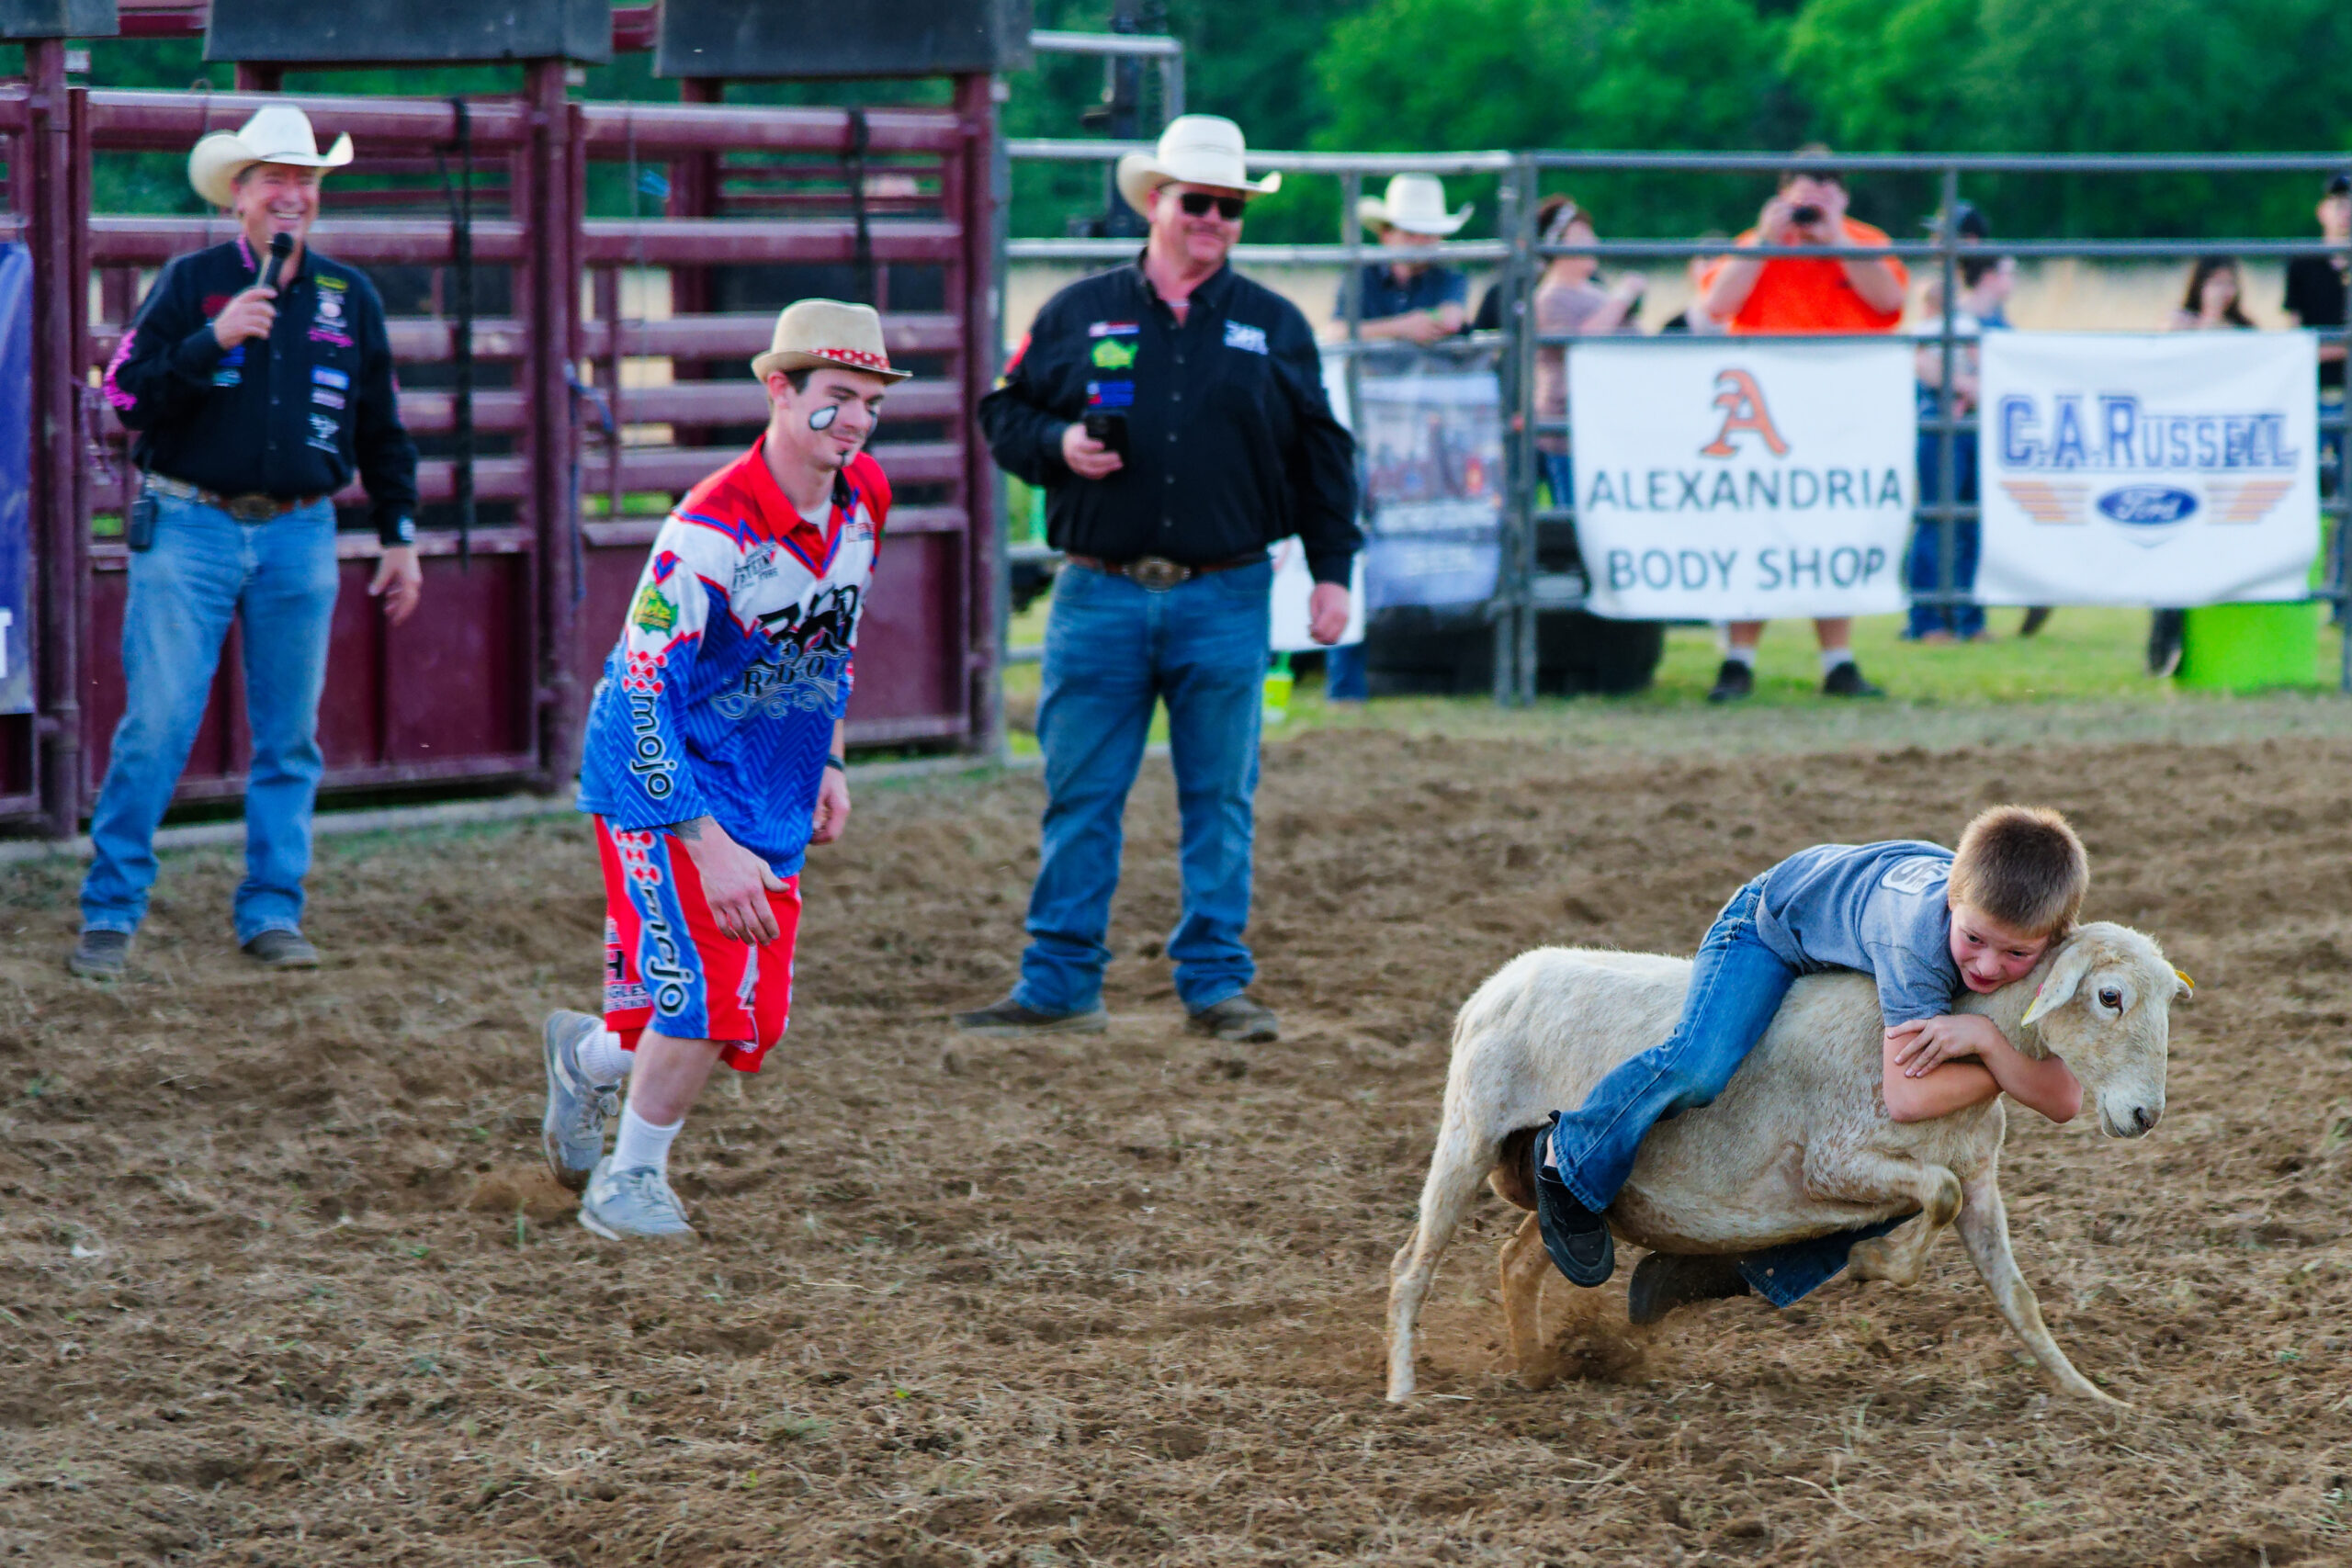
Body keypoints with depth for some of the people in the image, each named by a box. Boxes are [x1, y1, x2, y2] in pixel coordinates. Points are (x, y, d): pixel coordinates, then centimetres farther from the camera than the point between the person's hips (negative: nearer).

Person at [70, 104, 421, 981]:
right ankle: (109, 914, -2)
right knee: (156, 726, -7)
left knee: (290, 738, 5)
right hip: (190, 529, -3)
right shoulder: (191, 283, 1)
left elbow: (381, 429, 17)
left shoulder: (350, 299, 10)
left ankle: (272, 913, 13)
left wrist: (399, 537, 15)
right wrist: (212, 340, -17)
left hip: (299, 538, 3)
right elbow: (128, 397, -7)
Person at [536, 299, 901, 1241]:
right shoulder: (710, 530, -25)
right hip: (667, 783, -7)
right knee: (708, 998, -18)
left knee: (752, 1023, 4)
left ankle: (588, 1057, 36)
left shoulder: (865, 497, -2)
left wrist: (829, 761, 14)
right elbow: (643, 694, -26)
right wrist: (711, 848, -30)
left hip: (773, 804, 7)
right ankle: (631, 1181, 7)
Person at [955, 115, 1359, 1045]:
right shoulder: (1078, 314, 6)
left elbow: (1321, 458, 12)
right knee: (1079, 797, 2)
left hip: (1225, 602, 0)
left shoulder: (1275, 329, 8)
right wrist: (1057, 445, -9)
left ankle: (1215, 986, 11)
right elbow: (1005, 416, 11)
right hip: (1099, 594, 0)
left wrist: (1333, 571, 6)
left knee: (1220, 801, 4)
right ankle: (1058, 986, 8)